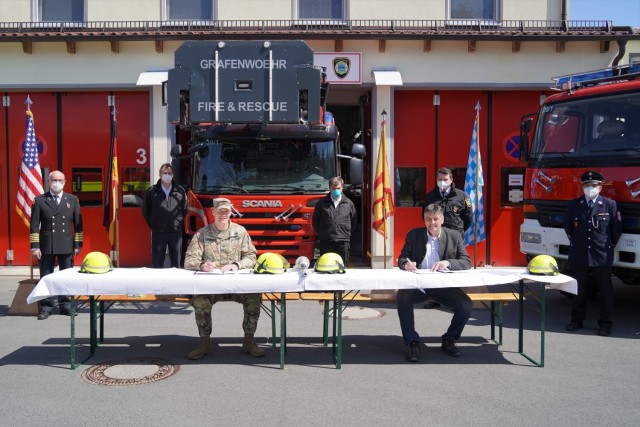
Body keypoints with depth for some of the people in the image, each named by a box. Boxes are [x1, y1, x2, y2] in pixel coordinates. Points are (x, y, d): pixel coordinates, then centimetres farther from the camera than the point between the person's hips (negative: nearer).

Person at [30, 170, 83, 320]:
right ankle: (47, 307, 10)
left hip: (66, 246, 1)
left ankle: (65, 305, 15)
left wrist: (78, 244, 3)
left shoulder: (72, 200, 9)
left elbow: (78, 223, 8)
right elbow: (34, 225, 1)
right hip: (46, 246, -1)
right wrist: (35, 246, -5)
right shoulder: (39, 200, 4)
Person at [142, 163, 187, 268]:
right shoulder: (151, 191, -1)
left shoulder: (180, 191, 1)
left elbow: (184, 210, 10)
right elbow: (145, 211, 9)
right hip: (158, 233, -1)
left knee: (176, 263, 9)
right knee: (157, 263, 6)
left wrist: (179, 224, 7)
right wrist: (153, 225, 8)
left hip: (176, 232, 1)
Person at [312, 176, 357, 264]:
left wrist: (348, 234, 10)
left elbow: (354, 221, 15)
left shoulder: (348, 203, 7)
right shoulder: (322, 203, 5)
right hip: (326, 241, -1)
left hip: (343, 241, 1)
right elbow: (315, 220, 12)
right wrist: (321, 234, 9)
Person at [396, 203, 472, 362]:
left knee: (466, 305, -22)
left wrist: (448, 263, -21)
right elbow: (401, 258, 7)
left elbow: (467, 262, -1)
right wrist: (406, 263, -19)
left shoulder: (454, 236, 6)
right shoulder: (413, 235, 7)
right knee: (403, 297, -31)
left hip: (443, 286, 1)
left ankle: (449, 339, 6)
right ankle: (412, 342, -13)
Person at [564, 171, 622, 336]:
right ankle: (577, 319, 22)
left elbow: (617, 228, 5)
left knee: (605, 291, 6)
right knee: (579, 290, 11)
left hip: (602, 256, -1)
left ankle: (605, 323, 16)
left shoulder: (610, 205, -3)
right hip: (578, 255, 2)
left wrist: (609, 246, 7)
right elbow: (567, 225, 16)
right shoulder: (574, 205, 2)